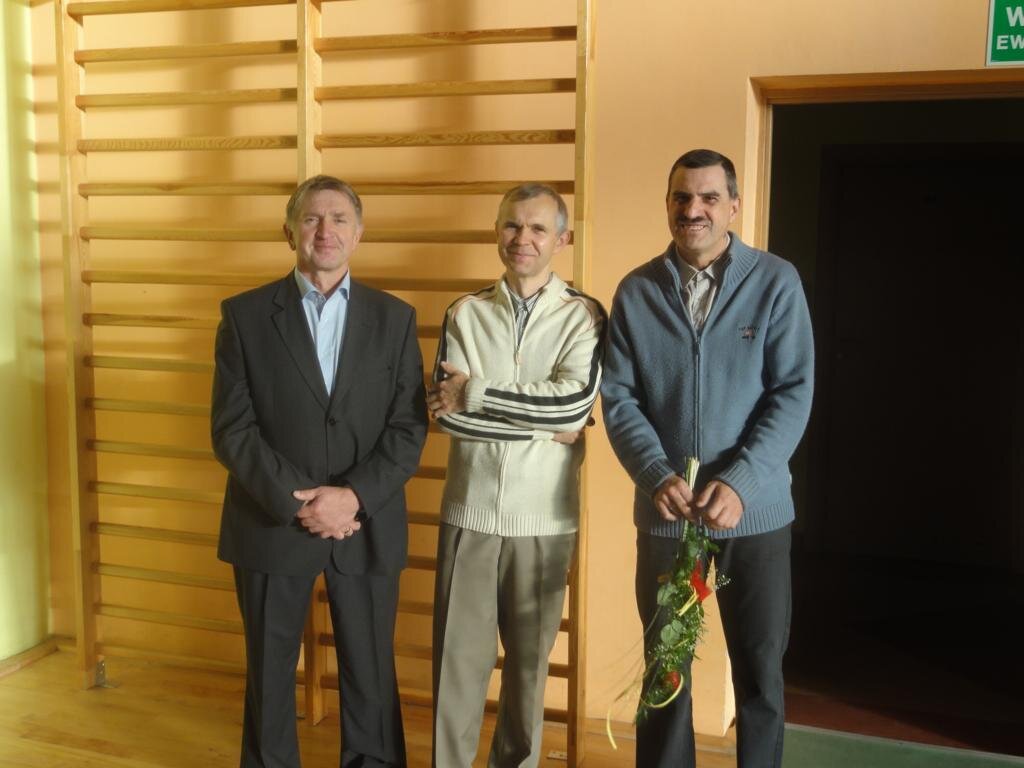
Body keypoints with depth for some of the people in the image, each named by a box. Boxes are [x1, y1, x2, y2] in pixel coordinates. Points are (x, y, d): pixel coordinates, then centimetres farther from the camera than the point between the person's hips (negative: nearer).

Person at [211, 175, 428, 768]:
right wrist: (297, 503, -15)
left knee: (371, 674, 11)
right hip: (272, 525, 0)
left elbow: (409, 428, -2)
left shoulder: (395, 318, 3)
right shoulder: (245, 315, 0)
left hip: (367, 528, 1)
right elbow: (232, 430, -5)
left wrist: (353, 496, -16)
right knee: (270, 672, 14)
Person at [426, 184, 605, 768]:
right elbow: (446, 409, -7)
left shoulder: (584, 315, -1)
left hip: (544, 517, -1)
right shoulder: (466, 314, 4)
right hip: (470, 511, 1)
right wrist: (543, 424, -14)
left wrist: (475, 394, -12)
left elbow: (575, 403, -17)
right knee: (458, 657, 6)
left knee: (530, 659, 14)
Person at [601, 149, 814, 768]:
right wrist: (659, 476, -17)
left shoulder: (777, 282, -3)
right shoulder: (636, 292, 2)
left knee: (760, 671, 11)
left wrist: (739, 483, -19)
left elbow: (793, 391, -8)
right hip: (665, 511, 1)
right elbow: (619, 397, -2)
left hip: (755, 510, -1)